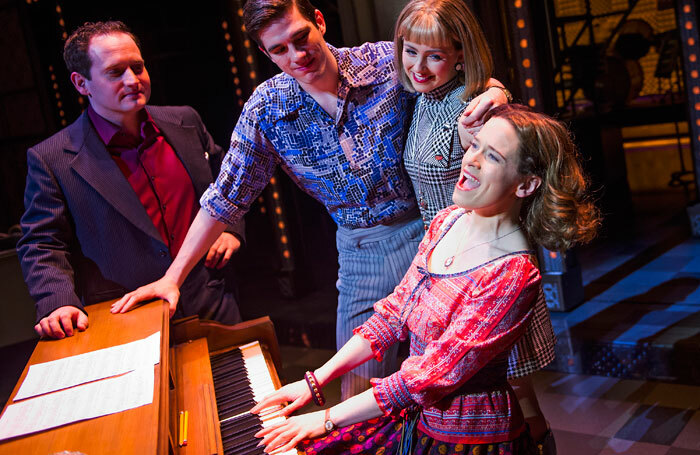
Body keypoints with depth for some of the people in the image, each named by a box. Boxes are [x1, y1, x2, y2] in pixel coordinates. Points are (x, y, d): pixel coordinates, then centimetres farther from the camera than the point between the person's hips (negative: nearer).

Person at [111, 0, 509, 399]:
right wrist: (173, 277, 0)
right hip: (360, 251, 1)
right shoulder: (266, 109, -5)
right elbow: (226, 197, 1)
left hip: (429, 230, -1)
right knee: (362, 391, 5)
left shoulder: (389, 61, -10)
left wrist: (494, 89, -27)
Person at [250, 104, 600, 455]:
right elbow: (393, 313, 4)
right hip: (415, 417, 6)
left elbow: (433, 375, -24)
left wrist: (327, 419, -18)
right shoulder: (448, 222, -2)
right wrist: (316, 380, 1)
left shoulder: (513, 274, -25)